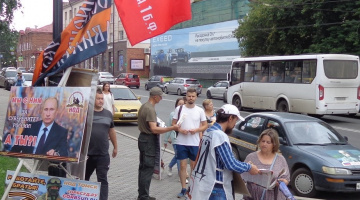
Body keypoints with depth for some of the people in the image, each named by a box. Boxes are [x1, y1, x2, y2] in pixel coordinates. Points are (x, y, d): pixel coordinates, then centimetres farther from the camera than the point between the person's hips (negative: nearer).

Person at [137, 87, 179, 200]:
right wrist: (172, 128, -30)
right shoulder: (150, 109, -21)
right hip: (149, 140, -10)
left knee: (143, 168, 15)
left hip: (143, 137, 10)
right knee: (148, 169, -5)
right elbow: (154, 129, -28)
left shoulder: (144, 106, 10)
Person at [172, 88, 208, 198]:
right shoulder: (179, 109, 0)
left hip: (195, 143, 0)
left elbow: (205, 126, 5)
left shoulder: (200, 110, 1)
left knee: (194, 166, 10)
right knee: (183, 165, 3)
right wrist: (180, 130, -15)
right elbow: (173, 124, 4)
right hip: (181, 142, 0)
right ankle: (183, 189, 14)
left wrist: (196, 130, -14)